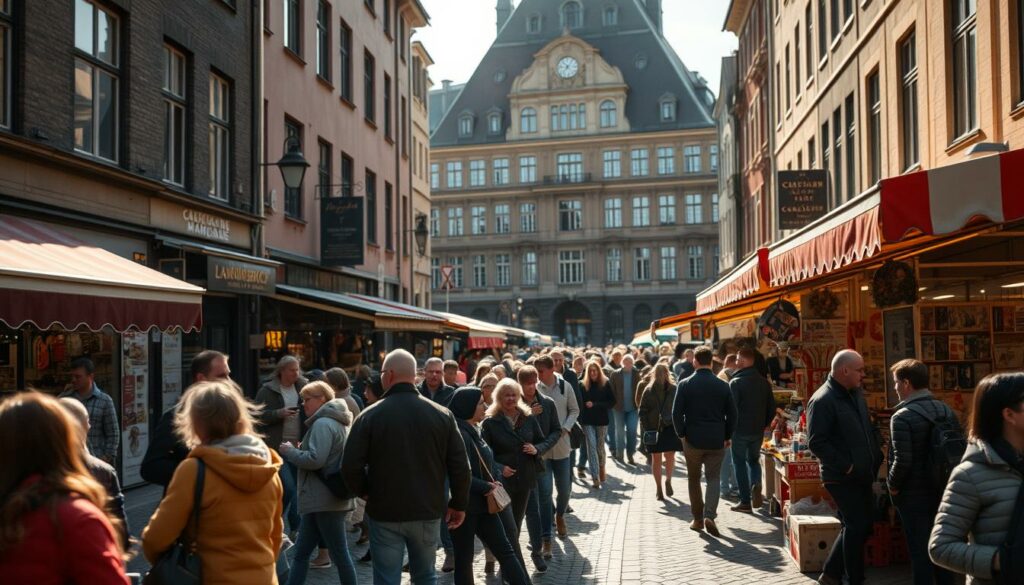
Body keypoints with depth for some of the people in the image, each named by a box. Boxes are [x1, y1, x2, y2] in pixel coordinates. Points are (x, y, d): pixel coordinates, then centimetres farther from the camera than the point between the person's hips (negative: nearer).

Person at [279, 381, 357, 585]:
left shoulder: (323, 424, -14)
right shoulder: (334, 422, 18)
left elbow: (315, 459, -24)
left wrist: (289, 451, -9)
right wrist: (297, 450, 10)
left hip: (326, 501, -11)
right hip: (322, 499, 11)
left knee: (339, 555, -1)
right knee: (301, 553, 12)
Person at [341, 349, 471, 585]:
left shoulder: (370, 416, -10)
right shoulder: (442, 414, -2)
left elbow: (350, 466, -12)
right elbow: (460, 466, -2)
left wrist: (364, 492, 6)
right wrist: (458, 504, 9)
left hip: (385, 513, -2)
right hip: (429, 512, 3)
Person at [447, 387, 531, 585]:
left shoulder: (471, 431, 12)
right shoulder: (460, 434, -19)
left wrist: (490, 484, 5)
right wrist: (487, 487, -14)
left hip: (482, 504, 9)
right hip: (465, 507, -9)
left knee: (505, 550, 7)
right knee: (464, 559, 3)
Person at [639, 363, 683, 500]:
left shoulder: (674, 389, 1)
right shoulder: (649, 390, 1)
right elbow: (643, 411, 2)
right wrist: (646, 429, -6)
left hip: (670, 427, 0)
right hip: (654, 429, 0)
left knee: (670, 456, -3)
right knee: (656, 458, 4)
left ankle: (668, 480, 24)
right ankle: (659, 488, 16)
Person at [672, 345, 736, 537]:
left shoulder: (685, 384, -7)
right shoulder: (722, 386, -2)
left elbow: (677, 413, -9)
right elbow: (732, 413, 2)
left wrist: (682, 434, 3)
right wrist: (727, 436, 12)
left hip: (693, 440, -1)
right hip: (716, 441, 1)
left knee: (693, 479, 14)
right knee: (714, 478, 8)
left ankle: (698, 519, 18)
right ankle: (710, 515, -11)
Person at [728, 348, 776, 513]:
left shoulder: (735, 383, -14)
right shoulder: (764, 382, 3)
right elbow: (772, 408, 6)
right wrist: (763, 425, 16)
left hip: (740, 431, -5)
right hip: (758, 431, 5)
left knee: (740, 463, 7)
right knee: (754, 459, 22)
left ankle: (745, 502, 8)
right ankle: (756, 484, -5)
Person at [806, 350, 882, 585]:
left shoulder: (856, 393, 10)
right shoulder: (823, 400, -18)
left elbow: (868, 428, 22)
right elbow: (816, 443, -22)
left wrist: (877, 455, 8)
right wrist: (846, 466, -20)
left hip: (862, 475, 9)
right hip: (842, 478, -9)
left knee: (860, 525, 15)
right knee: (857, 527, -1)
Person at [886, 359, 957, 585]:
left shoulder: (902, 417, -19)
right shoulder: (947, 411, 3)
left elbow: (903, 461, -23)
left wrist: (893, 486, -7)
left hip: (913, 494, -6)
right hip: (943, 491, 6)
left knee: (920, 549, 3)